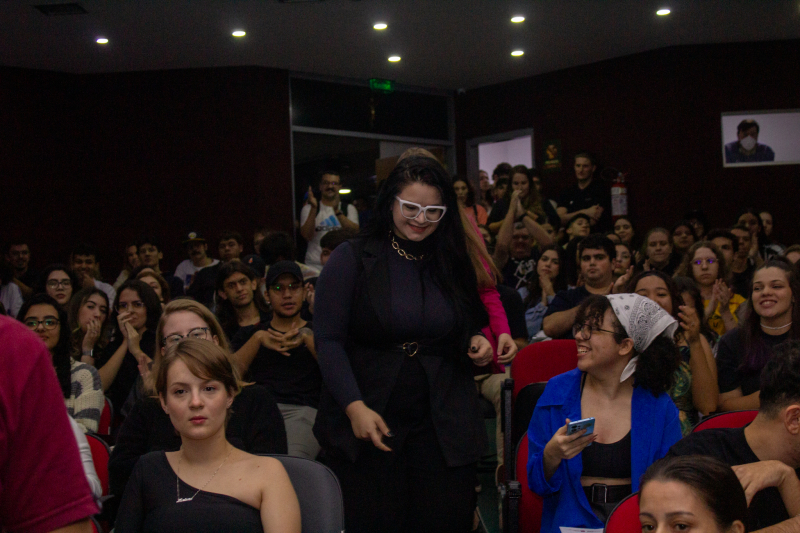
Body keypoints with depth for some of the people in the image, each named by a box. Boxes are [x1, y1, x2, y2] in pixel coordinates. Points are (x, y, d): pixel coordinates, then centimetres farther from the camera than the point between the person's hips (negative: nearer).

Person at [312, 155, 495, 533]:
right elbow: (328, 341, -8)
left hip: (444, 425, 3)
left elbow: (470, 328, 21)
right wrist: (355, 407, -18)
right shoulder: (352, 259, -4)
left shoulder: (453, 264, 8)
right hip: (367, 423, -3)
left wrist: (478, 344, -3)